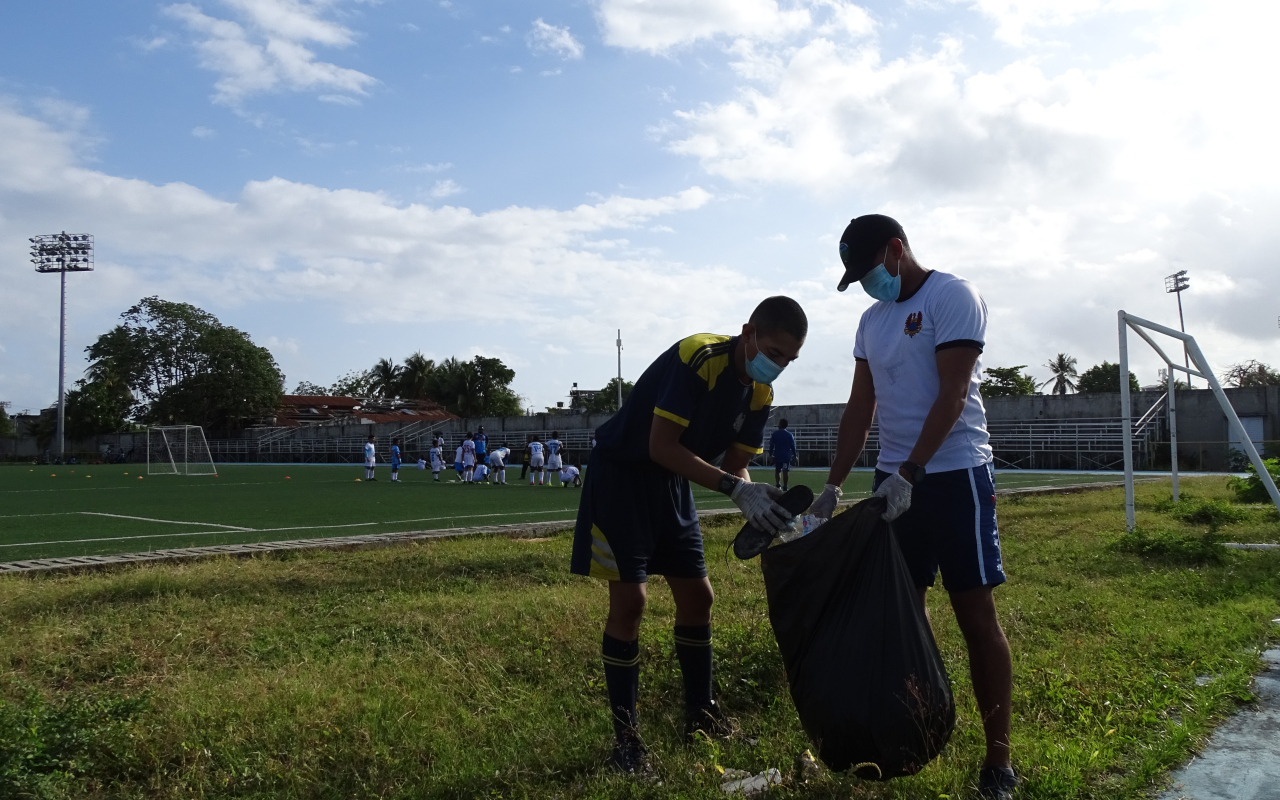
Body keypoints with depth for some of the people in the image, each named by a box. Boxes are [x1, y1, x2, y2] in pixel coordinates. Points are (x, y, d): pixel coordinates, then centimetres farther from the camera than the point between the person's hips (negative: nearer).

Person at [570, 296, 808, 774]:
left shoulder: (759, 394, -3)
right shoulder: (697, 358, -27)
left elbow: (736, 465, 2)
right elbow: (661, 447, -30)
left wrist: (759, 505, -20)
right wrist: (736, 489, -34)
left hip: (672, 484, 8)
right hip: (620, 474, -8)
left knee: (697, 597, 8)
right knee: (630, 600, -10)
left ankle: (701, 718, 24)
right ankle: (625, 738, 2)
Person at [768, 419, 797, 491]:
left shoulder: (775, 434, -1)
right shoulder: (790, 434, 1)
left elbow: (771, 445, -1)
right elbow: (793, 446, 2)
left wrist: (770, 454, 6)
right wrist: (794, 455, 10)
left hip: (777, 455, 1)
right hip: (787, 456, -1)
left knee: (777, 471, 15)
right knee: (786, 471, -3)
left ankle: (777, 485, 19)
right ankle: (785, 487, -9)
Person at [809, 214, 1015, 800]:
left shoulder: (952, 296, -6)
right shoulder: (872, 319, 15)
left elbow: (951, 396, -15)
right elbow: (859, 409, 16)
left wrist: (910, 474, -22)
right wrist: (833, 485, 9)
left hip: (953, 474, -7)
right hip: (894, 480, 7)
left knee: (976, 615, -3)